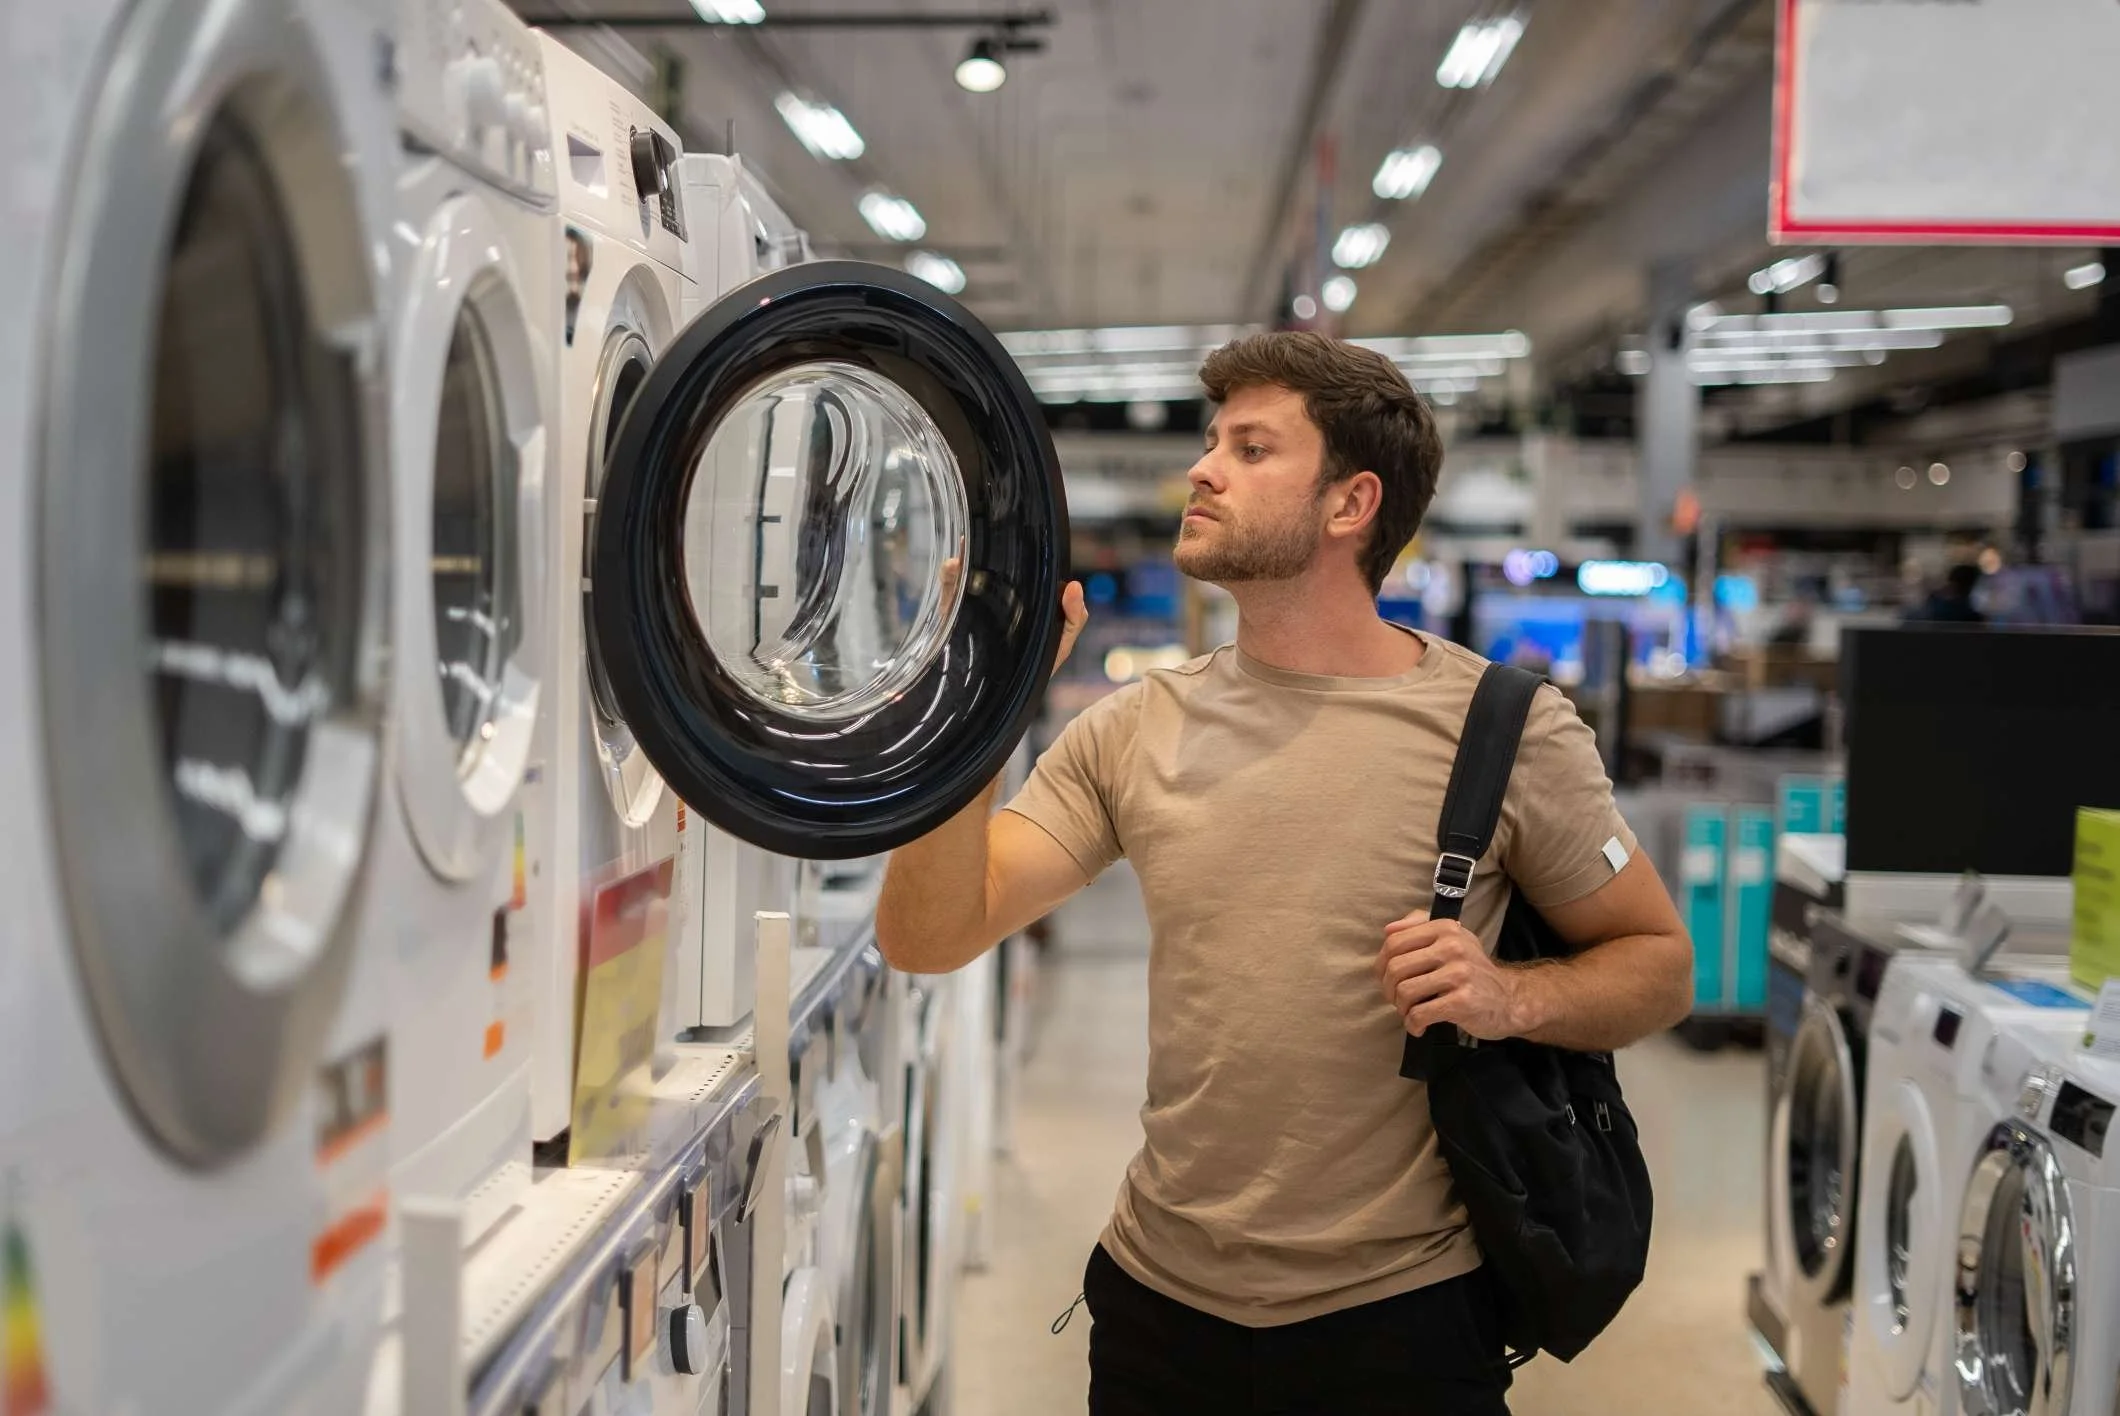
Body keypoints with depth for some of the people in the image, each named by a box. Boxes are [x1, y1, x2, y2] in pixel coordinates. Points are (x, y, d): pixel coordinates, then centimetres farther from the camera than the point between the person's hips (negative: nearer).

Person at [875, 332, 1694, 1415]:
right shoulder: (1136, 730, 1)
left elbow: (1659, 963, 0)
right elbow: (928, 938, -5)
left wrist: (1512, 999, -20)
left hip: (1399, 1320, -3)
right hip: (1158, 1304, 3)